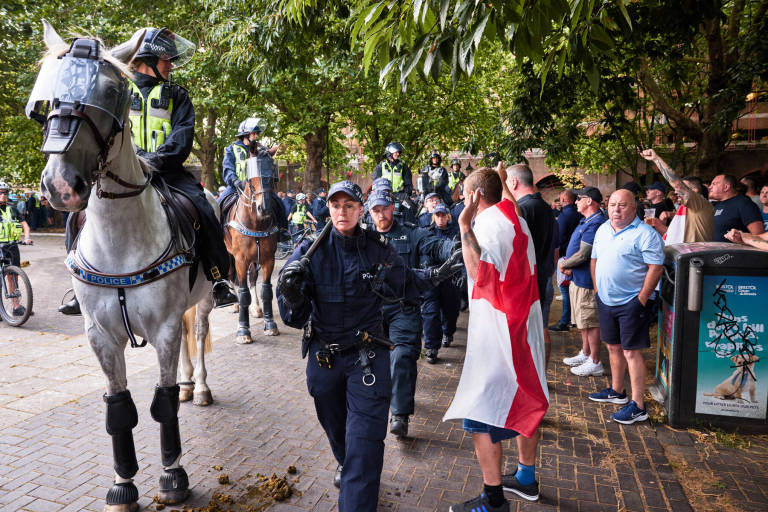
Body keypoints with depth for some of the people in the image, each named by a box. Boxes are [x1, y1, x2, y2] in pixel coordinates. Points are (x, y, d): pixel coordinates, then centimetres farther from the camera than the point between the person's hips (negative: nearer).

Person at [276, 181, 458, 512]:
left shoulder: (377, 248, -8)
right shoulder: (312, 251, -11)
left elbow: (406, 284, 9)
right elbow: (296, 317, -14)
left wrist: (437, 274, -6)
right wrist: (290, 294, -35)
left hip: (367, 354, -2)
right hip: (324, 356, 2)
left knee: (365, 439, -5)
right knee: (334, 426, 26)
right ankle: (346, 466, 58)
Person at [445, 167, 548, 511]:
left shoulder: (489, 223, -17)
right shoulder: (515, 219, 12)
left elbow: (480, 272, -31)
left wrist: (465, 227, -27)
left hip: (496, 335, -10)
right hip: (525, 327, 10)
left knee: (481, 415, -2)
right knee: (524, 401, 19)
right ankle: (526, 478, 35)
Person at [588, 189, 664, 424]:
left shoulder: (645, 234, -13)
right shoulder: (602, 230, 11)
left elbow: (655, 268, -17)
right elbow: (594, 260, 19)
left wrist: (641, 299, -18)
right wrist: (597, 289, 12)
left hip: (631, 302, -7)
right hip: (605, 300, 7)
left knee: (631, 352, -4)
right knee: (614, 347, 18)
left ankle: (638, 406, 4)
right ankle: (616, 391, 35)